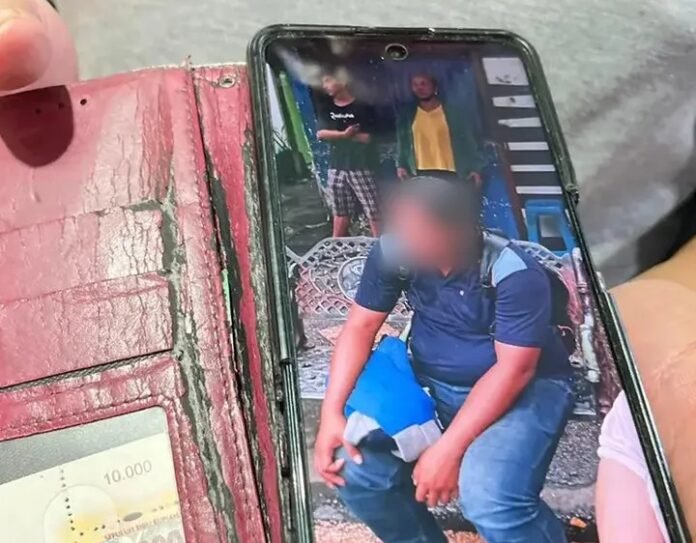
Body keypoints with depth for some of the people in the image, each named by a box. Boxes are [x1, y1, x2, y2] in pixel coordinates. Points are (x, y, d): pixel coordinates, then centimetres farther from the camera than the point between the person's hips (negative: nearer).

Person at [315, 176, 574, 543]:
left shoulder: (516, 273, -26)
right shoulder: (394, 252, -12)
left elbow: (514, 370, -24)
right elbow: (361, 326, -6)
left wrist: (449, 448, -29)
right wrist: (332, 411, -17)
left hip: (525, 387, -4)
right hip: (430, 384, 5)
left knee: (487, 496, -31)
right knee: (353, 468, -13)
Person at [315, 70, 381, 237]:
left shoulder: (361, 106, -4)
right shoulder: (327, 109, 11)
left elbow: (366, 137, -10)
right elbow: (321, 134, -2)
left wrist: (335, 135, -5)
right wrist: (344, 133, -14)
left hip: (361, 165, -4)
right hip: (337, 166, 5)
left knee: (374, 211, -7)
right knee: (340, 212, 11)